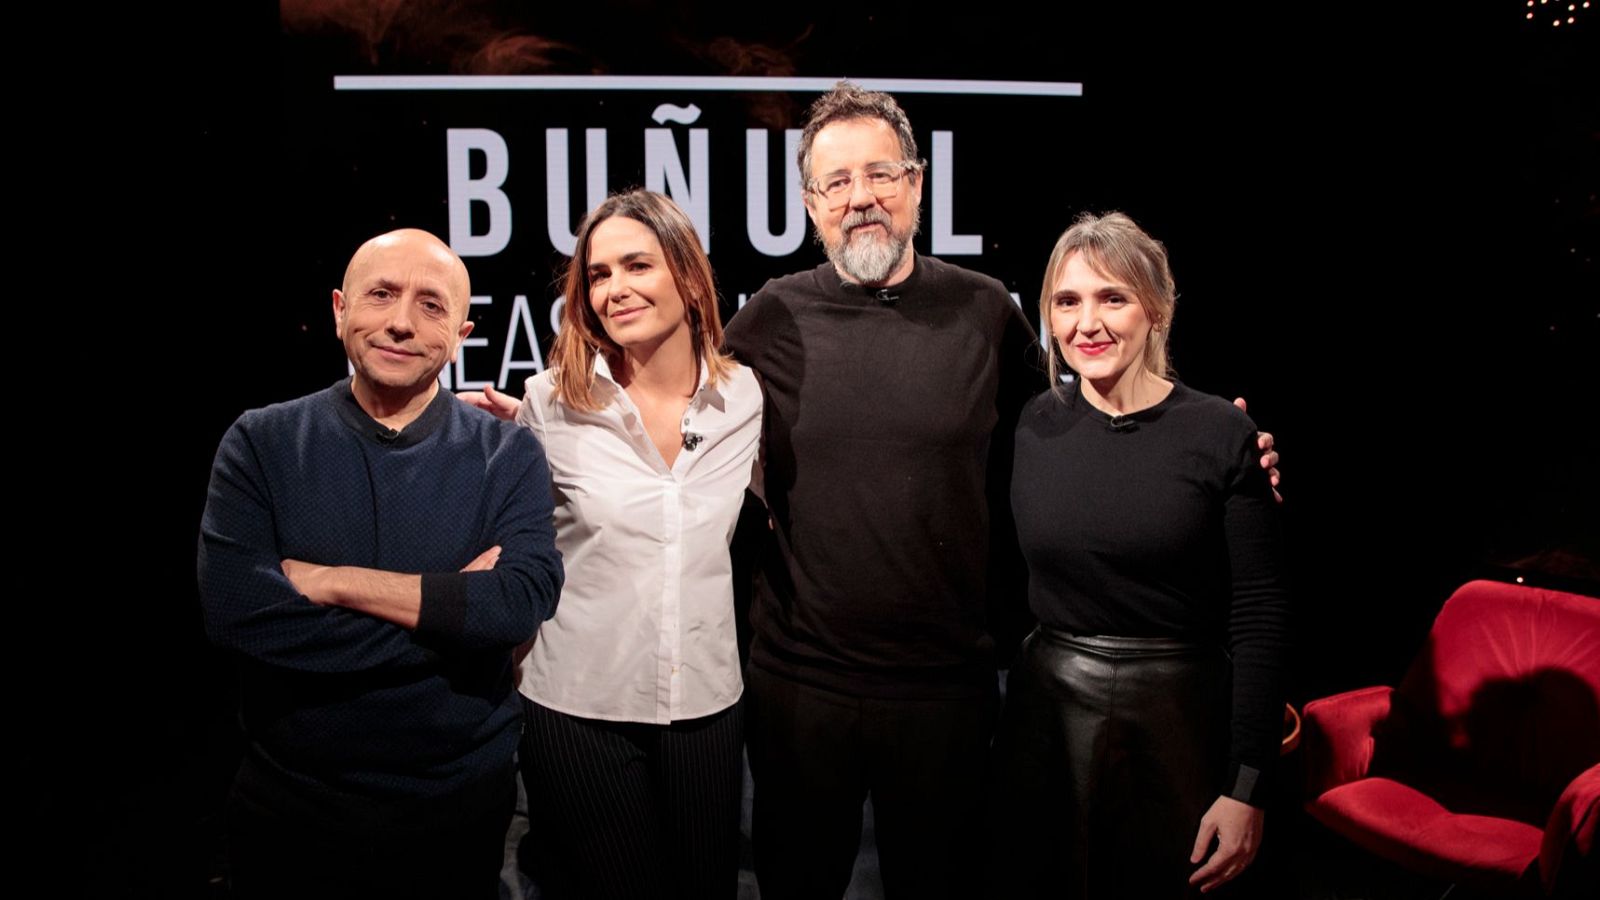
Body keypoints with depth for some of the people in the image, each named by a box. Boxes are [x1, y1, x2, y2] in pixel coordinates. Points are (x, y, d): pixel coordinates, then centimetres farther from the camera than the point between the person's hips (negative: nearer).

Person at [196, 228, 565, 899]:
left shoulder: (508, 458, -5)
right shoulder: (261, 445, -5)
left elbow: (522, 601, -20)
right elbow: (235, 610, -18)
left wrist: (331, 582, -21)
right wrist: (449, 613, -19)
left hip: (459, 812, 0)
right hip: (290, 812, 0)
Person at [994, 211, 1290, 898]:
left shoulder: (1222, 434, -9)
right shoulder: (1035, 424, 1)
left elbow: (1259, 619, -9)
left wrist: (1248, 788, -12)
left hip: (1175, 722, -3)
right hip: (1045, 714, 3)